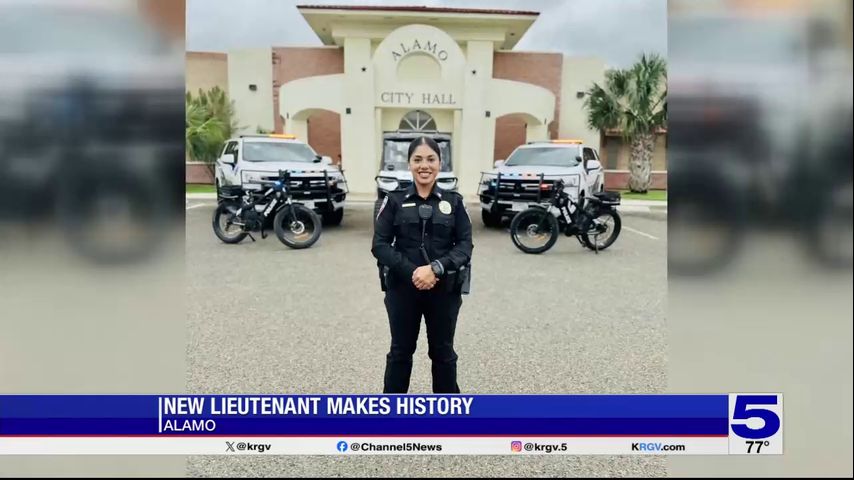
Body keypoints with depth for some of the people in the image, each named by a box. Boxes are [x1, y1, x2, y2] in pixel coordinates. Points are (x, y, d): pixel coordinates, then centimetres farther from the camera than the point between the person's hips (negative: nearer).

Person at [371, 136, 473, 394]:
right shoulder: (394, 200, 0)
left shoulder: (454, 202, 2)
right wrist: (411, 272, -19)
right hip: (402, 288, 0)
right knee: (401, 351, 13)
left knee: (443, 352, 14)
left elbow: (465, 245, -4)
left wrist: (436, 268, -20)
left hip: (444, 290, 1)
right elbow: (380, 245, -6)